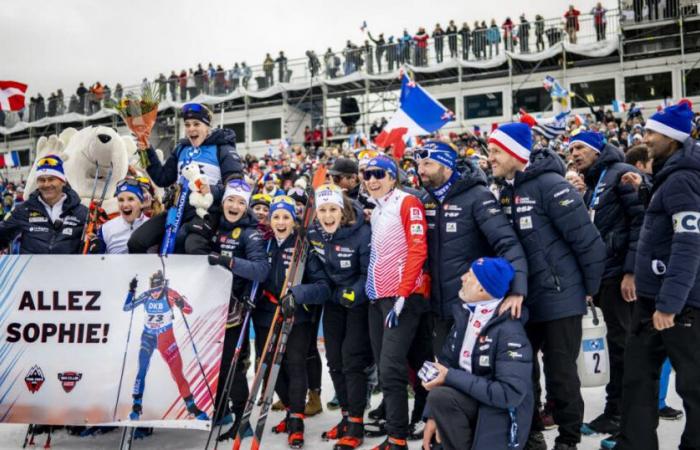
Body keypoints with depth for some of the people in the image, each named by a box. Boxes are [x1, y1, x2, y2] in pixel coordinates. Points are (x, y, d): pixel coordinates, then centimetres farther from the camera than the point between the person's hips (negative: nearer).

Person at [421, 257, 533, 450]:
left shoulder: (509, 331, -20)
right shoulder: (464, 315, 3)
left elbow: (511, 394, -25)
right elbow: (446, 363, 4)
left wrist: (450, 377, -23)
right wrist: (432, 416, -6)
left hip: (502, 413, -7)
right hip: (471, 399, 7)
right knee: (438, 396, -23)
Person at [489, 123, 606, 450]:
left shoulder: (549, 184, -15)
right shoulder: (506, 190, 9)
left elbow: (588, 239, -16)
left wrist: (590, 288, -9)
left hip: (559, 297, -7)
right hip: (524, 298, 8)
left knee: (560, 373, 2)